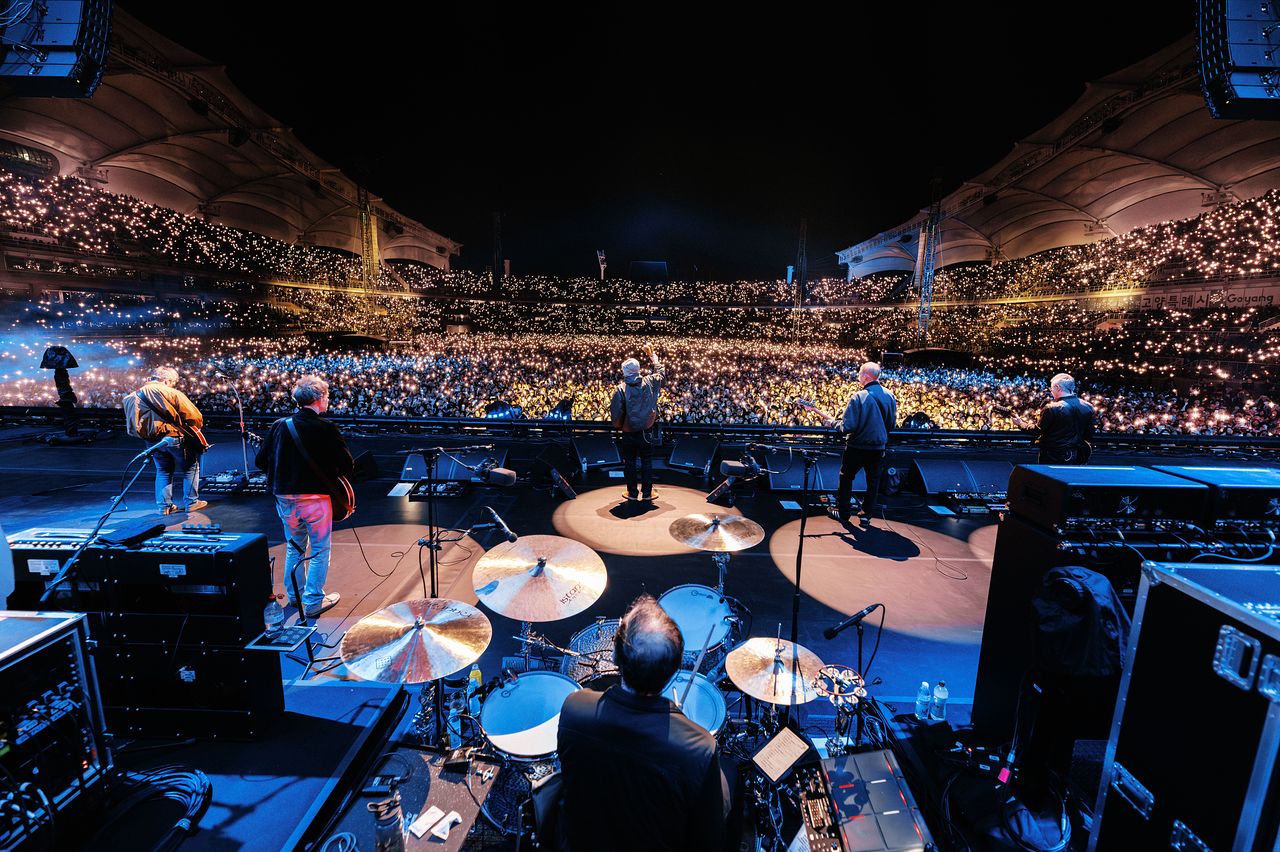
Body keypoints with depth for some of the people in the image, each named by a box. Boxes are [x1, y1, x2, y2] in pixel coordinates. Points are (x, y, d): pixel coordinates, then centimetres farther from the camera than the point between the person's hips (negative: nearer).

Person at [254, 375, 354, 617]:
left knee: (294, 546, 22)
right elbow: (348, 466, -15)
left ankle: (294, 595, 35)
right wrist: (332, 472, 6)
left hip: (284, 497, 5)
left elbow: (262, 462, 5)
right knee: (320, 550, 8)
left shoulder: (279, 425, 1)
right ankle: (313, 602, 11)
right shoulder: (326, 428, -14)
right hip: (315, 496, -5)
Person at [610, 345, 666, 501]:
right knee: (647, 461, 13)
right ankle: (647, 493, 19)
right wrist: (653, 356, 27)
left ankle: (632, 493, 21)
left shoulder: (621, 389, -13)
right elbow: (661, 373, 15)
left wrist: (618, 426, 7)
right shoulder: (650, 382, -7)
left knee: (629, 462, 13)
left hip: (629, 434, -1)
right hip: (647, 431, 2)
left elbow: (615, 412, -12)